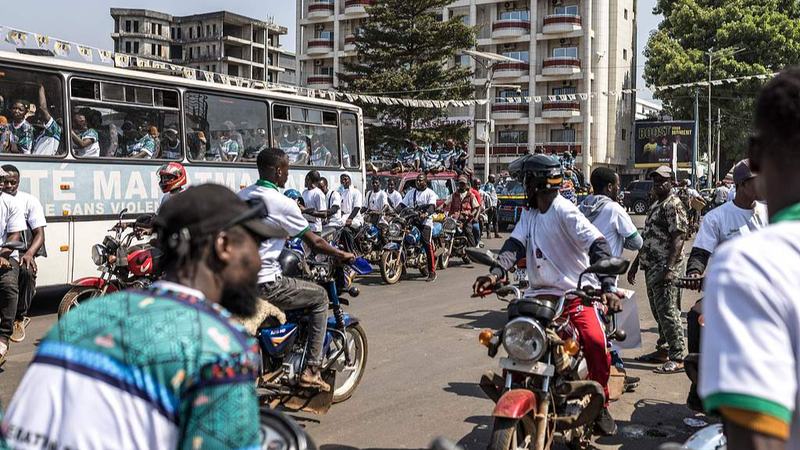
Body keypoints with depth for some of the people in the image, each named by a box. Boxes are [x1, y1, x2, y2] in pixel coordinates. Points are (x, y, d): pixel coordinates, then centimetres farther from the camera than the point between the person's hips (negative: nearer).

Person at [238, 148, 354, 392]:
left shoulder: (240, 196, 9)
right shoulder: (283, 203, -13)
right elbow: (315, 243, -8)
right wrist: (342, 255, 9)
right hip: (264, 285, -8)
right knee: (319, 296, 10)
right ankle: (311, 370, 7)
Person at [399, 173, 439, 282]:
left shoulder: (430, 193, 5)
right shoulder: (411, 192, 20)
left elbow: (432, 206, -11)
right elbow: (402, 204, 13)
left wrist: (426, 213, -33)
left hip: (425, 221, -5)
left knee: (427, 244, -17)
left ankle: (432, 272, -15)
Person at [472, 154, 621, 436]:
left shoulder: (565, 211, -11)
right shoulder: (529, 214, 11)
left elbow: (598, 244, -21)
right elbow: (516, 244, -3)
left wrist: (607, 286, -35)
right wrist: (496, 273, -24)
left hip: (576, 291, -6)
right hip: (541, 292, 6)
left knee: (595, 341, -26)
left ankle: (601, 404, -4)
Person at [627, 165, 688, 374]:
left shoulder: (674, 205, -10)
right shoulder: (655, 206, 20)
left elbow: (678, 238, -19)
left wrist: (669, 268, -26)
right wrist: (635, 263, 24)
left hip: (665, 269, -10)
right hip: (651, 267, 10)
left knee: (668, 313, -9)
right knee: (658, 312, 15)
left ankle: (678, 358, -6)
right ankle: (663, 350, 24)